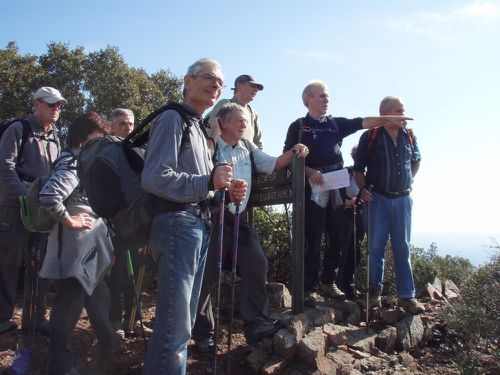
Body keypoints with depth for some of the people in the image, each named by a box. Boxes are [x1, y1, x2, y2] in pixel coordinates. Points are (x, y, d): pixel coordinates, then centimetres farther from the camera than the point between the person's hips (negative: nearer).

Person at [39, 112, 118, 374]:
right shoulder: (72, 165, -18)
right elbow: (48, 195, -34)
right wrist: (69, 221, -22)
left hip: (93, 250, 10)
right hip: (74, 252, -10)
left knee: (99, 300, 20)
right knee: (69, 304, 2)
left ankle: (107, 352, 36)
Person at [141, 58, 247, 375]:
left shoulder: (200, 128, 22)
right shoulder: (173, 119, -5)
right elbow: (154, 178, -17)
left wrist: (226, 190, 5)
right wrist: (209, 181, -18)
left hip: (201, 225, 10)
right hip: (177, 222, -10)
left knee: (185, 319, 15)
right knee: (176, 322, -9)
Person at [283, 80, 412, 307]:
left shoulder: (335, 124, 17)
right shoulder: (298, 126, 4)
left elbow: (362, 123, 6)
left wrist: (389, 119, -5)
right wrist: (309, 171, -16)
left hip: (336, 189, 5)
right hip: (312, 189, -5)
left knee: (336, 239, 7)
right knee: (312, 241, -4)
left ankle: (328, 282, 20)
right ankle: (309, 288, 3)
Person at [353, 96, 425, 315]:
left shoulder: (409, 137, 8)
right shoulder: (370, 137, -2)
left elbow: (416, 161, 26)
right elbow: (359, 168, 3)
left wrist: (408, 180, 14)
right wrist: (363, 188, -10)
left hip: (402, 199, 3)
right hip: (377, 198, -3)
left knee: (402, 248, 4)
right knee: (376, 246, 0)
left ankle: (406, 296, 9)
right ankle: (375, 288, 15)